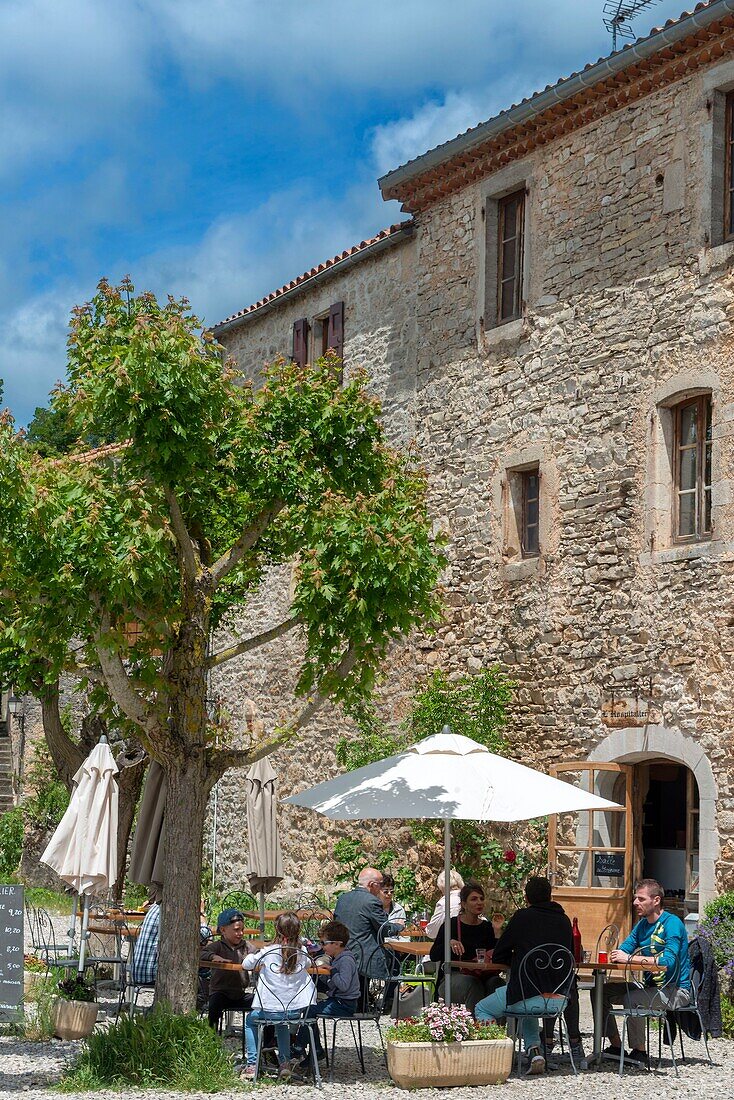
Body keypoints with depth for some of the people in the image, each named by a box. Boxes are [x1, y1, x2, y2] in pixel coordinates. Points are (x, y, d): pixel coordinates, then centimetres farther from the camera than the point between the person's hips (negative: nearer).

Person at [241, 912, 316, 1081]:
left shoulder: (268, 952, -14)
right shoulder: (302, 953, -6)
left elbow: (246, 964, 1)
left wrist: (253, 954, 21)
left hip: (270, 1010, -3)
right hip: (295, 1011, 3)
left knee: (250, 1020, 28)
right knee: (282, 1024, 37)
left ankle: (252, 1065, 20)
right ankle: (285, 1062, 24)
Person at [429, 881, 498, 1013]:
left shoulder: (487, 927, 13)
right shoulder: (451, 925, 3)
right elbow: (433, 956, -4)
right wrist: (449, 943, -22)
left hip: (481, 976, 3)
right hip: (453, 976, -3)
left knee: (495, 982, -30)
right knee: (472, 984, -35)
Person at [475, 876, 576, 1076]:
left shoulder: (522, 917, -2)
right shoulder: (564, 920, 11)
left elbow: (497, 957, 4)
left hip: (525, 993, -5)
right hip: (558, 998, 5)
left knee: (482, 1009, 18)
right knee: (528, 1010, 39)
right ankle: (534, 1050, 19)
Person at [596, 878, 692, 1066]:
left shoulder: (672, 923, -16)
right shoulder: (642, 925, 11)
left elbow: (668, 961, -28)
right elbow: (622, 951, 9)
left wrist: (630, 958, -27)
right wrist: (614, 956, -16)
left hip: (676, 989, -9)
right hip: (650, 986, 9)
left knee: (632, 999, -32)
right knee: (601, 991, 1)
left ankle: (639, 1051, -16)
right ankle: (616, 1046, 4)